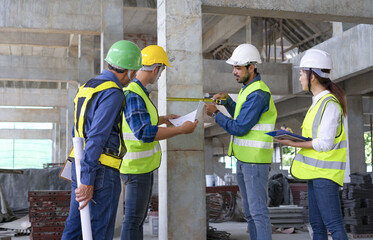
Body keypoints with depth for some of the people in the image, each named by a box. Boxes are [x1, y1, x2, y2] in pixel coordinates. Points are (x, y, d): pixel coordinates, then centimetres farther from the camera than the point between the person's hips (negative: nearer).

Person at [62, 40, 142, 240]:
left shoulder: (87, 87, 15)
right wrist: (87, 180, -22)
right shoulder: (112, 93, -14)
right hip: (102, 170, -9)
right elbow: (97, 137, -22)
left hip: (80, 165, 9)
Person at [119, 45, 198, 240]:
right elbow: (145, 133, -30)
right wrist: (181, 129, -24)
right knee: (133, 219, -1)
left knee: (139, 216, 18)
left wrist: (163, 119, 30)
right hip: (136, 168, -10)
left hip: (143, 166, 10)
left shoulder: (137, 90, 11)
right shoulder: (132, 95, -22)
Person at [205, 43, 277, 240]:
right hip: (243, 158, 10)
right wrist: (227, 100, 9)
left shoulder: (258, 94, -18)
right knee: (249, 211, 16)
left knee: (258, 210, -6)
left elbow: (239, 128, -19)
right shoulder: (247, 88, 14)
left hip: (256, 161, -10)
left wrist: (216, 114, -9)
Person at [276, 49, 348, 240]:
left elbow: (325, 143, -21)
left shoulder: (330, 104, -16)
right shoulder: (319, 102, 14)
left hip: (325, 173, -10)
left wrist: (293, 144, -14)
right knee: (317, 224, 14)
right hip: (315, 171, 10)